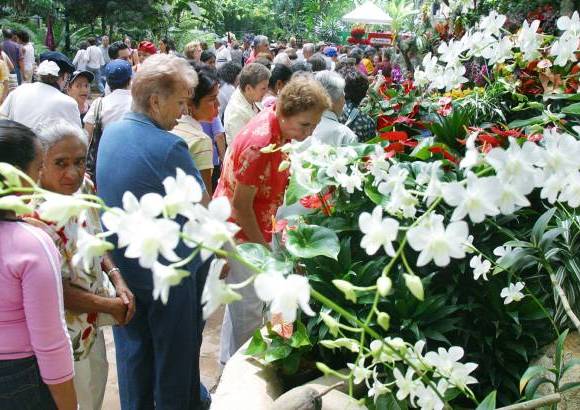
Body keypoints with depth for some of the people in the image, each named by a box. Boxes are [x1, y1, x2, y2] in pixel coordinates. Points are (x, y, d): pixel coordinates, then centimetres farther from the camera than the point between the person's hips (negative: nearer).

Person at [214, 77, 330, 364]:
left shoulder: (280, 128, -1)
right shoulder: (260, 143, -29)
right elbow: (241, 205, -24)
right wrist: (263, 248, -15)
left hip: (254, 226, 10)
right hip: (240, 231, -10)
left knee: (241, 301, 22)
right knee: (249, 309, 0)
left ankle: (229, 360, 39)